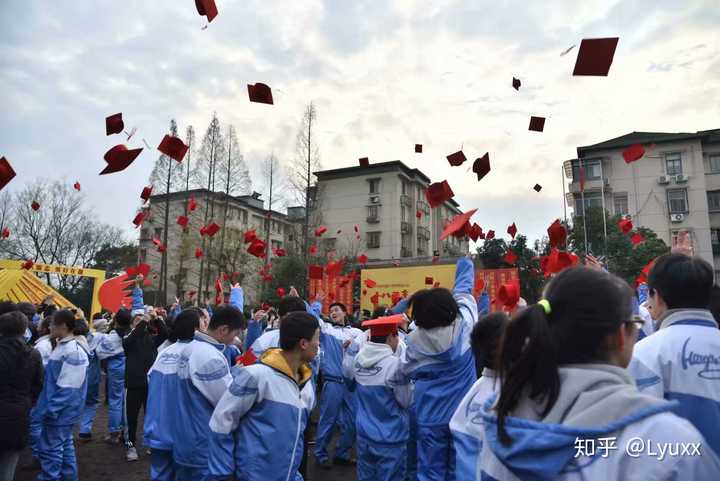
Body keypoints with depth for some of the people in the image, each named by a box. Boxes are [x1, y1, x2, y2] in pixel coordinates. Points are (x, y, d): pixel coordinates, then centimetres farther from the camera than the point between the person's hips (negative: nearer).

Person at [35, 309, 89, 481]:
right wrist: (49, 407, 19)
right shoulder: (62, 347, 8)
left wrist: (51, 410, -19)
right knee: (64, 445, 19)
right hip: (61, 410, 9)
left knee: (50, 449, 1)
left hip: (60, 412, -9)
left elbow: (67, 388, -24)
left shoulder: (72, 353, -24)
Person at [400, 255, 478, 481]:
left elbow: (408, 372, 0)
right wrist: (465, 262, 20)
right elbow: (463, 290, 4)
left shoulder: (414, 341, -16)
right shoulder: (464, 325, -14)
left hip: (430, 417, -1)